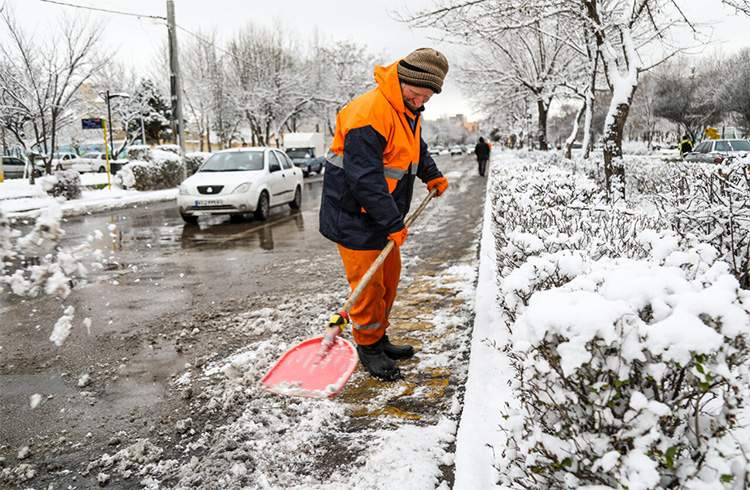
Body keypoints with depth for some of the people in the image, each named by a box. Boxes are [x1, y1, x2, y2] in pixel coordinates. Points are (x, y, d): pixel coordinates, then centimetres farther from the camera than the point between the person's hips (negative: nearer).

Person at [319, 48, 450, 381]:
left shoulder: (409, 111, 9)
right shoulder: (370, 113, -25)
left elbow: (417, 147, 30)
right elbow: (365, 179, -29)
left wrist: (431, 175, 15)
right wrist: (394, 224, -26)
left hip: (384, 214, 10)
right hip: (355, 216, -10)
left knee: (389, 278, 16)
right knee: (368, 283, -3)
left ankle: (379, 339, 32)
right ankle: (368, 348, 15)